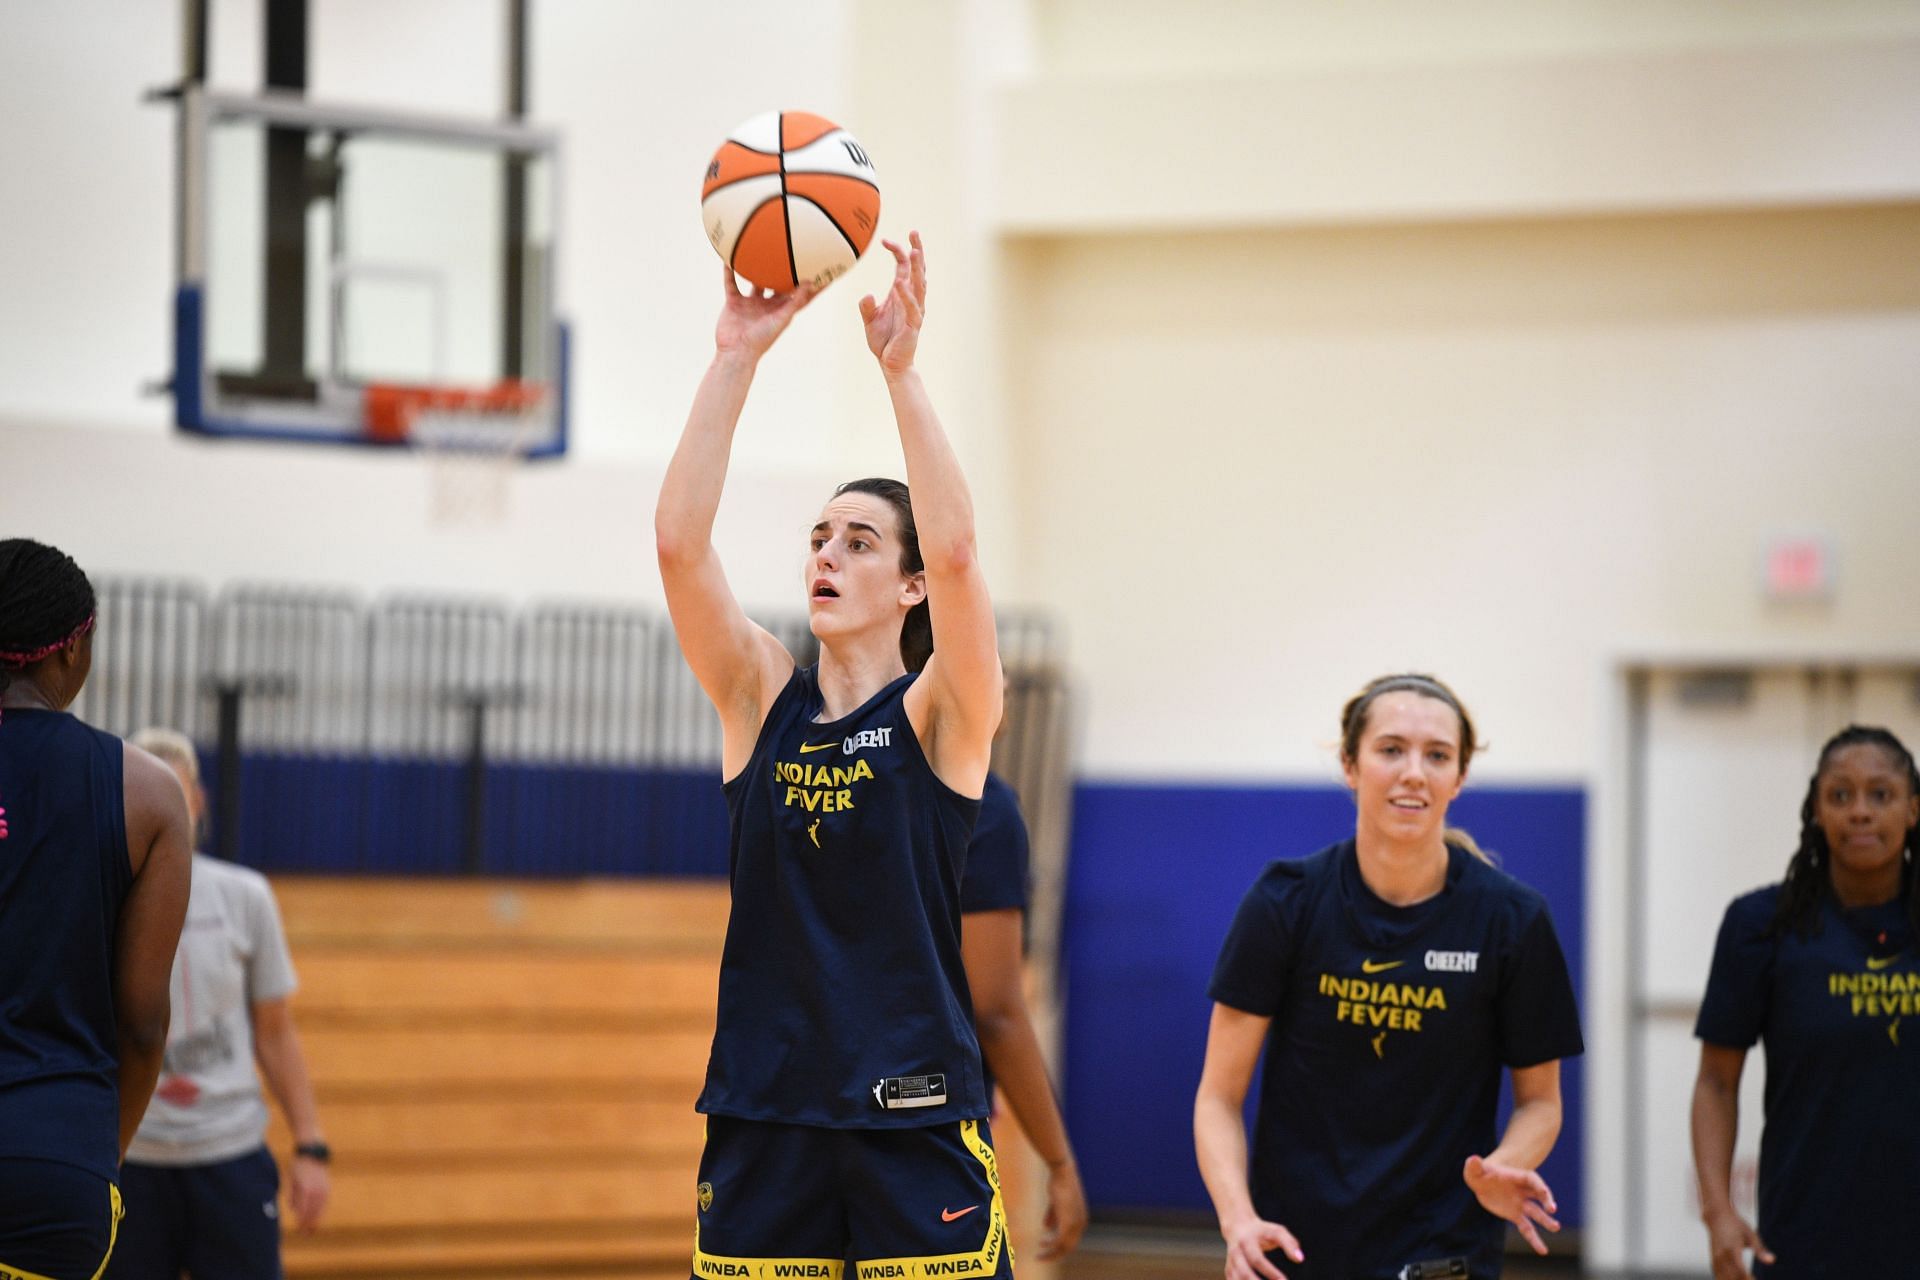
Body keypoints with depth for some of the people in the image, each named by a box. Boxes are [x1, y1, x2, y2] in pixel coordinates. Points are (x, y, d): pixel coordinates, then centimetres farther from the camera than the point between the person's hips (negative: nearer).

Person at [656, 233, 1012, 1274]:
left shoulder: (940, 713, 0)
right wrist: (736, 358, -11)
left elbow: (956, 550, -17)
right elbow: (678, 542, -5)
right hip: (763, 1104, 3)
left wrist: (900, 367, -19)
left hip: (914, 1108, -3)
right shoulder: (762, 698, 8)